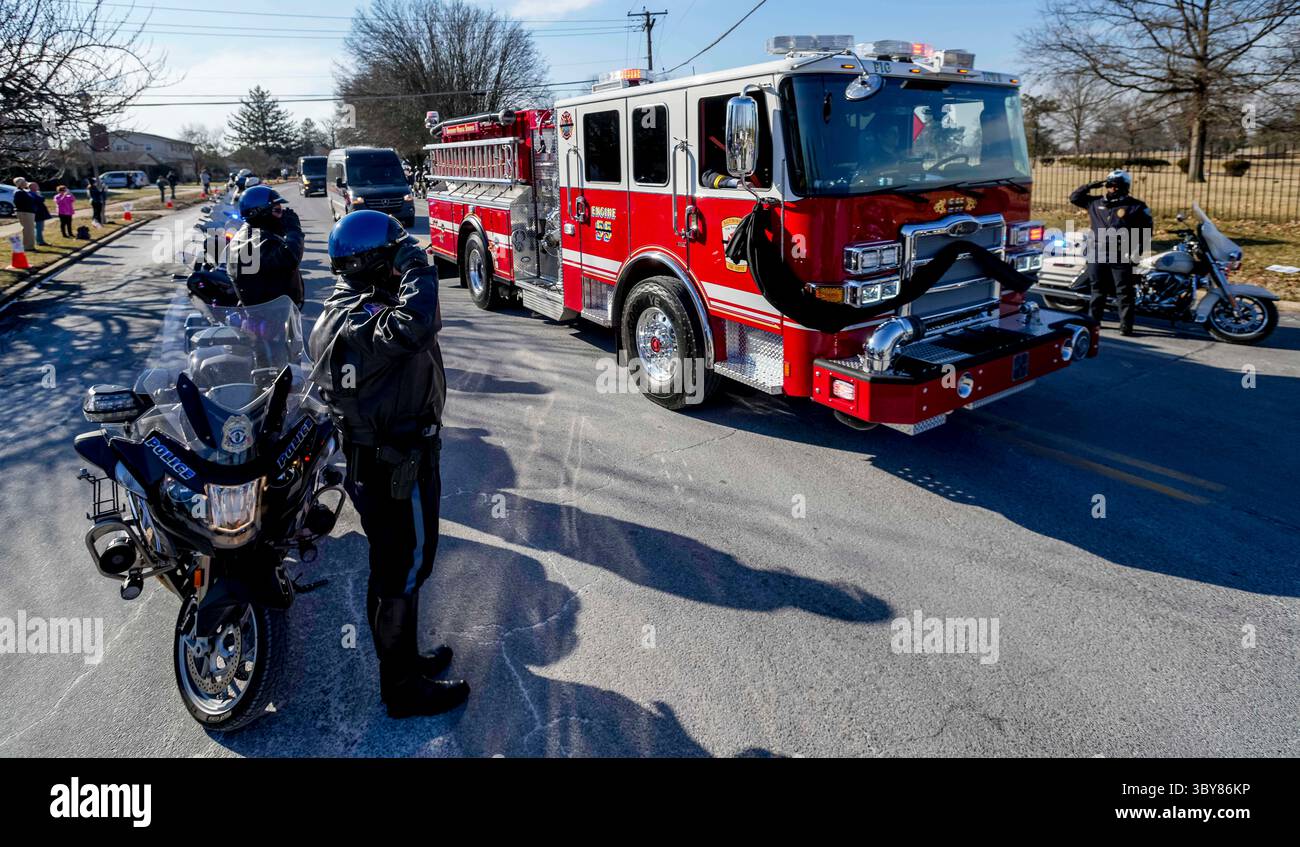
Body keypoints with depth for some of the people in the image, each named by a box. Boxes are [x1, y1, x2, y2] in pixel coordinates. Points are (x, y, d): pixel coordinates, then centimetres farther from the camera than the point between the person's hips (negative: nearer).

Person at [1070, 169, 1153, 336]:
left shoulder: (1135, 206, 0)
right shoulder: (1096, 203, 12)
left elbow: (1147, 228, 0)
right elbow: (1074, 197, 19)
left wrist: (1138, 249, -9)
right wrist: (1091, 186, 5)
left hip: (1121, 256, -4)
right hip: (1098, 255, 4)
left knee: (1124, 293, -3)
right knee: (1098, 291, 13)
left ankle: (1126, 326, -1)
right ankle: (1092, 320, 22)